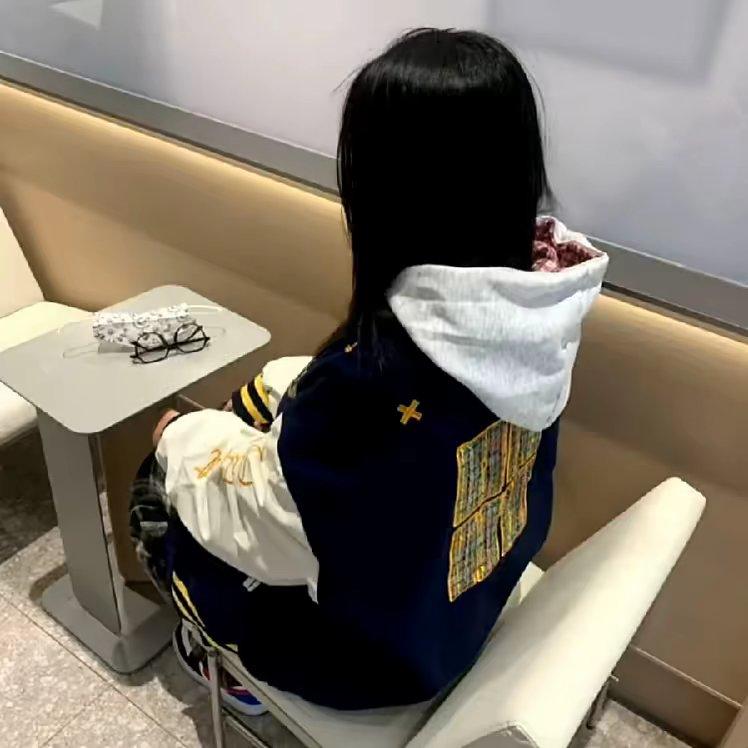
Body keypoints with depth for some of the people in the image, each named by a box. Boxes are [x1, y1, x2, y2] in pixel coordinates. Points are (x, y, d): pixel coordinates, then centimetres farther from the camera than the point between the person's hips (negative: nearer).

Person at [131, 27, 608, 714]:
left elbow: (266, 522, -21)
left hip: (378, 647, -6)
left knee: (161, 484, 15)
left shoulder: (373, 373, -40)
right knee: (276, 384, 17)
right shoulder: (535, 302, -17)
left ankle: (235, 664, 39)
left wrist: (178, 438, -6)